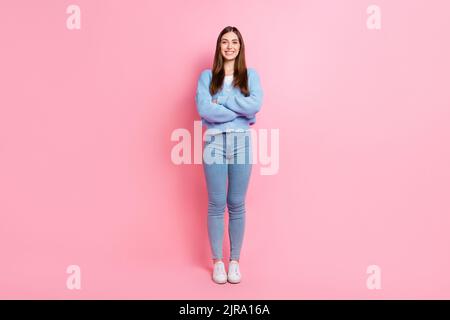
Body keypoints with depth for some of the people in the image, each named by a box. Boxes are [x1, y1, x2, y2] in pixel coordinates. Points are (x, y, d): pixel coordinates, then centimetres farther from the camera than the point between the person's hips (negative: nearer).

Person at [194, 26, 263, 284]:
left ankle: (235, 261, 22)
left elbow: (256, 104, -10)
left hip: (241, 142, 1)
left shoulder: (251, 75, 9)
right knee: (216, 204, 5)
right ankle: (218, 261, 20)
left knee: (237, 204, 7)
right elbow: (204, 109, -10)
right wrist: (241, 112, -9)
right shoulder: (207, 76, 6)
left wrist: (221, 101, -10)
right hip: (214, 142, 0)